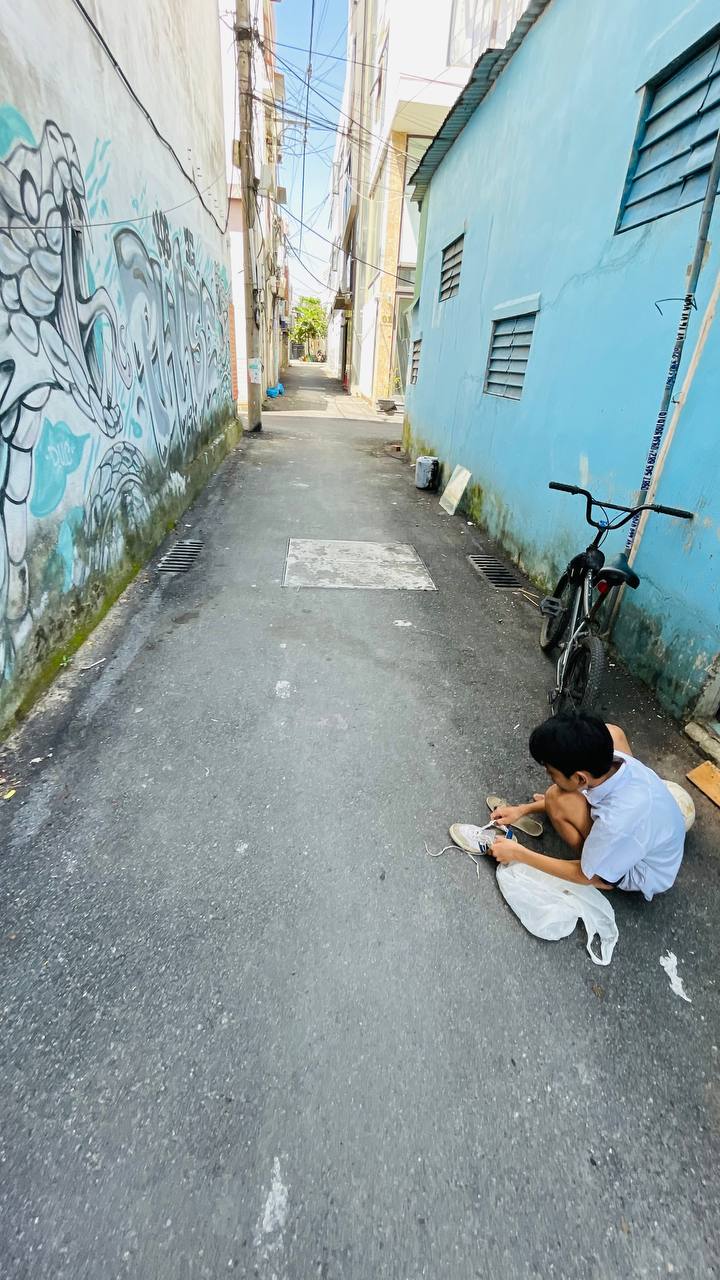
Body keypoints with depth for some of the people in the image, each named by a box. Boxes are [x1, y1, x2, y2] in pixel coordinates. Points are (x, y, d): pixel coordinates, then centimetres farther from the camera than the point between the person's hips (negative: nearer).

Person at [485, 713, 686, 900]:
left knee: (558, 800, -26)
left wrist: (518, 853, -14)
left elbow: (584, 875, -22)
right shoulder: (613, 759, -25)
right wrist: (523, 810, -3)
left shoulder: (618, 824, -41)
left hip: (645, 873, -6)